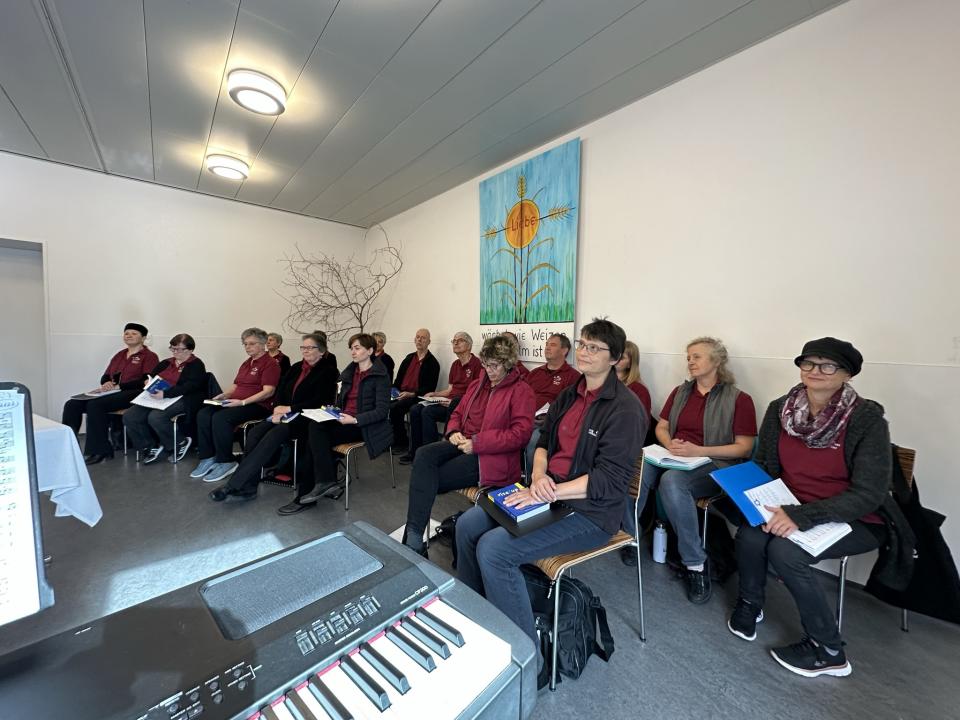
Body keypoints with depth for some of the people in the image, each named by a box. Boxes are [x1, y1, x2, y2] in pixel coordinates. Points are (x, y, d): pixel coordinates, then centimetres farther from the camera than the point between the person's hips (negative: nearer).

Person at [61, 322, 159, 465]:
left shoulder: (149, 356, 1)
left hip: (131, 394, -8)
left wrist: (119, 386, -15)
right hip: (110, 393, 8)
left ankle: (98, 451, -21)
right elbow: (105, 377, 23)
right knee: (71, 404, -10)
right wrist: (107, 384, -2)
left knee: (95, 405, -28)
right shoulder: (119, 355, 26)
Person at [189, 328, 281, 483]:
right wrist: (223, 395, 7)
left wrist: (242, 402, -22)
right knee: (203, 414, -13)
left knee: (220, 417, -28)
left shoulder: (270, 363, -6)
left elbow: (268, 391, -16)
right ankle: (207, 458, -8)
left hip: (258, 405, -9)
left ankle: (226, 462, -15)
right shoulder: (246, 363, 24)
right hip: (237, 403, 9)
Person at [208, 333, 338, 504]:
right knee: (255, 431, -19)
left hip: (307, 419, -6)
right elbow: (280, 391, 13)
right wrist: (278, 410, -6)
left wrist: (289, 408, -15)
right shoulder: (296, 367, 18)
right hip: (286, 416, 6)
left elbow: (319, 402, -12)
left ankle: (232, 485, -23)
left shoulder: (328, 372, -3)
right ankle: (248, 487, -14)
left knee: (274, 435, -29)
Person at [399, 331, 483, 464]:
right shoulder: (455, 364, 19)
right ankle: (414, 451, -1)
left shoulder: (476, 363, -8)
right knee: (415, 409, -8)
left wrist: (454, 401, -20)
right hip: (450, 401, 8)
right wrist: (434, 394, 3)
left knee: (428, 412, -24)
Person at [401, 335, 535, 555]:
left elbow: (520, 433, -14)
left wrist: (477, 443, -18)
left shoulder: (521, 391, -4)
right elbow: (457, 413, 25)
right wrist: (454, 431, 0)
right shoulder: (477, 384, 19)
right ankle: (413, 538, -21)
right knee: (424, 455, -24)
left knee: (427, 480, -19)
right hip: (463, 444, 7)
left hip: (490, 456, -6)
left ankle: (414, 538, -3)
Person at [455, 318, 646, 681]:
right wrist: (538, 476, -8)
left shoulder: (624, 408, -16)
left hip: (590, 512, -8)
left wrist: (550, 492, -25)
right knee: (467, 525, 3)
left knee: (493, 549, -22)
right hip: (548, 492, 8)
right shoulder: (570, 395, 8)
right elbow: (544, 442, 12)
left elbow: (610, 479, -21)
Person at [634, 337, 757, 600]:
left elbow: (744, 448, -3)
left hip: (712, 466, -4)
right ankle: (629, 538, -11)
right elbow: (661, 427, 16)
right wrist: (669, 443, -7)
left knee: (671, 481, -38)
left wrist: (698, 450, -16)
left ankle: (696, 565, -20)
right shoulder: (679, 392, 17)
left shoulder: (739, 399, 2)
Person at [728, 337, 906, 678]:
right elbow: (764, 467, 1)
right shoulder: (780, 409, -5)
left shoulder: (867, 418, -16)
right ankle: (749, 604, 7)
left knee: (784, 551, -27)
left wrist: (802, 516, -30)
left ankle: (829, 650, 1)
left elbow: (869, 494, -20)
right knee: (750, 534, -25)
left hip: (854, 520, -3)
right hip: (792, 509, 3)